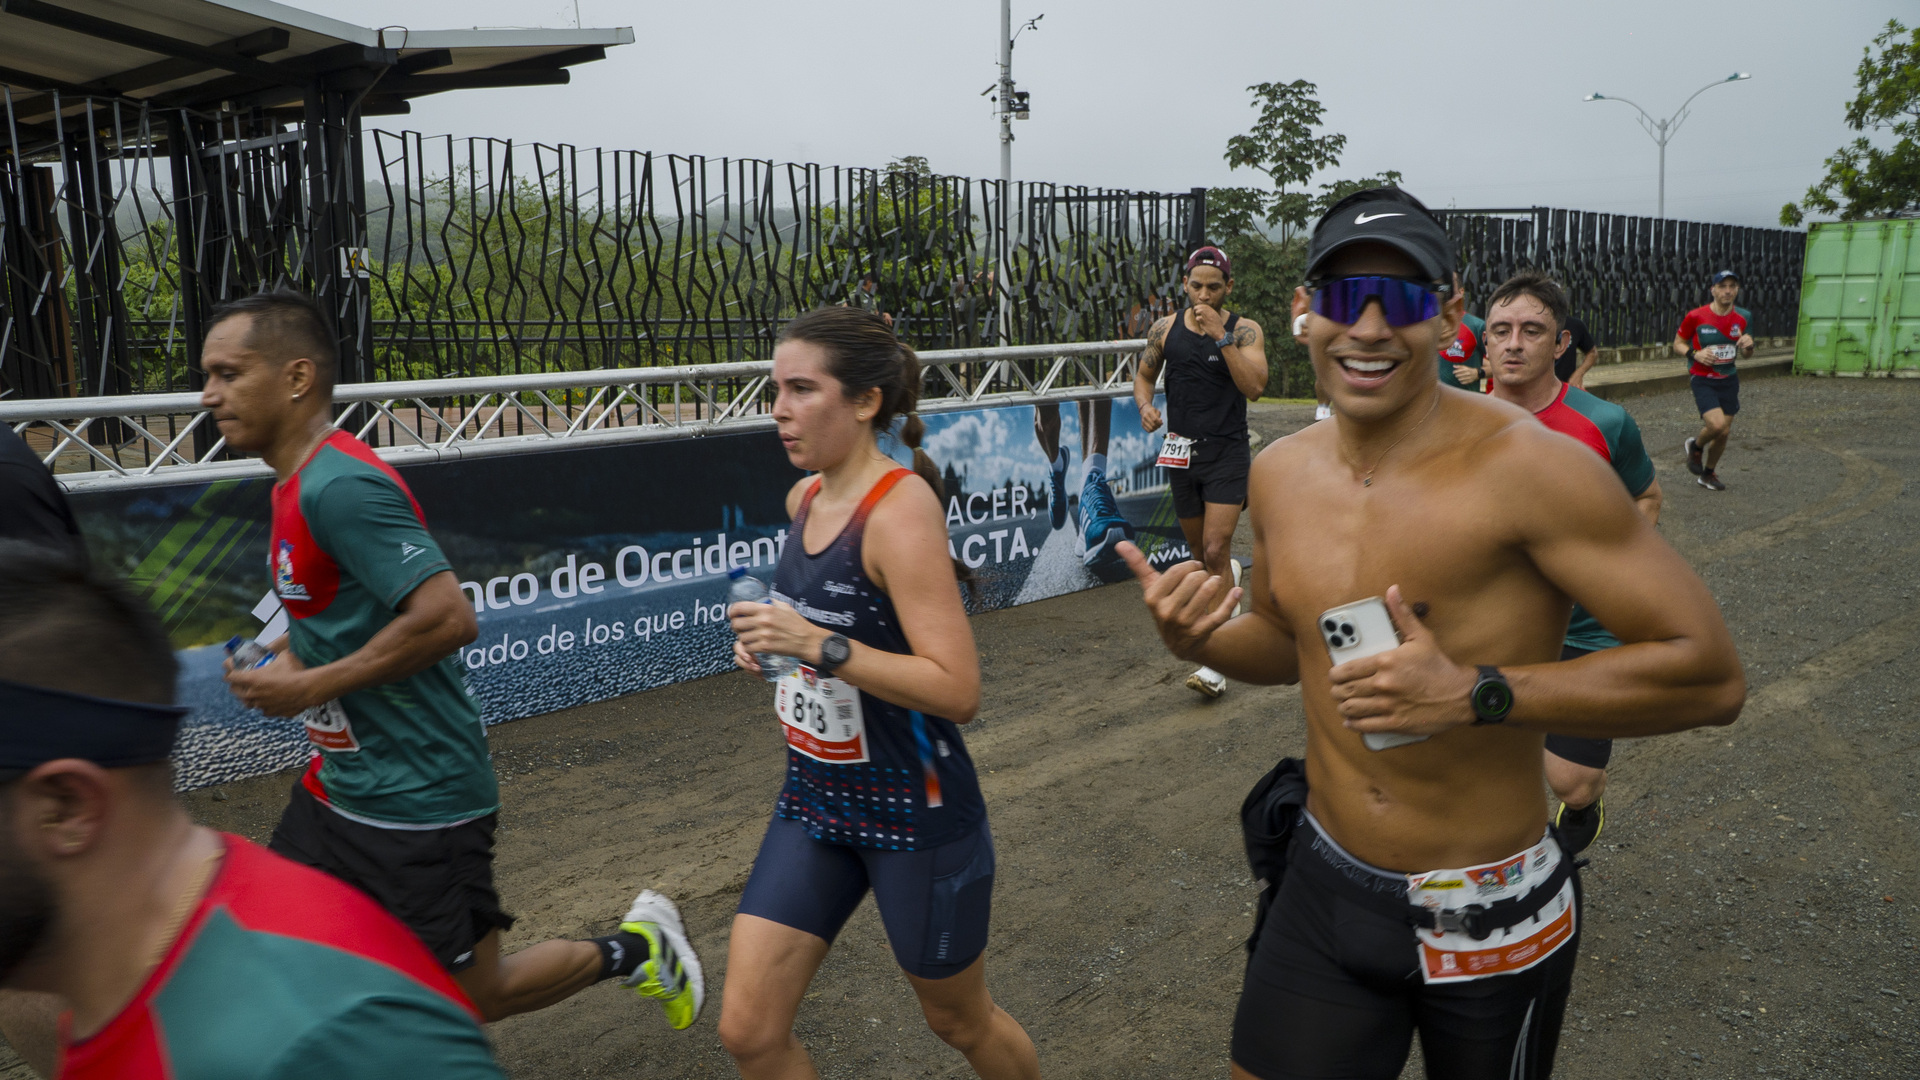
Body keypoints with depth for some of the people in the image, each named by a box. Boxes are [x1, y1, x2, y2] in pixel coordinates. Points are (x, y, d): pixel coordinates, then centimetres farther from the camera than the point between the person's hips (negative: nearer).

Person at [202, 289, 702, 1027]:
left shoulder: (338, 487, -23)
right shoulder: (298, 483, 8)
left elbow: (446, 617, -31)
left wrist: (310, 684, -22)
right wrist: (291, 652, 6)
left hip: (418, 801, -9)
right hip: (338, 789, 9)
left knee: (473, 997, 6)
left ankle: (637, 948, 27)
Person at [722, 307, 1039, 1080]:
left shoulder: (900, 510, -22)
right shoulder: (805, 499, 2)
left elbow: (957, 692, -26)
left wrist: (819, 646, -30)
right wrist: (773, 636, 5)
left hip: (914, 810, -7)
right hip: (814, 798, 7)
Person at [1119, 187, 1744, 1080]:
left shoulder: (1524, 466, -20)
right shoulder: (1280, 473, -2)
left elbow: (1711, 676, -19)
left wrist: (1475, 694, -28)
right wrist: (1199, 639, -7)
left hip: (1487, 925, -4)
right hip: (1323, 889, 4)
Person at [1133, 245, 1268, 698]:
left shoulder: (1245, 330, -6)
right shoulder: (1165, 329, 3)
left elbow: (1254, 387, -19)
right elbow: (1144, 373, 15)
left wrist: (1219, 335, -23)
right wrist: (1145, 405, -6)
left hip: (1227, 453, -4)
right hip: (1181, 452, 4)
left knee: (1215, 551, -14)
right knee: (1200, 552, 17)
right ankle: (1233, 573, 54)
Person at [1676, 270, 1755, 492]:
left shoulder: (1743, 317, 0)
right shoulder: (1696, 316, -12)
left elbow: (1746, 353, 12)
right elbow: (1678, 344, 0)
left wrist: (1748, 346, -13)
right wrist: (1695, 354, -20)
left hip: (1729, 380, 4)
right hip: (1703, 380, -4)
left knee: (1723, 433, 8)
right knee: (1717, 425, -24)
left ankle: (1708, 474, 30)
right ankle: (1695, 446, 11)